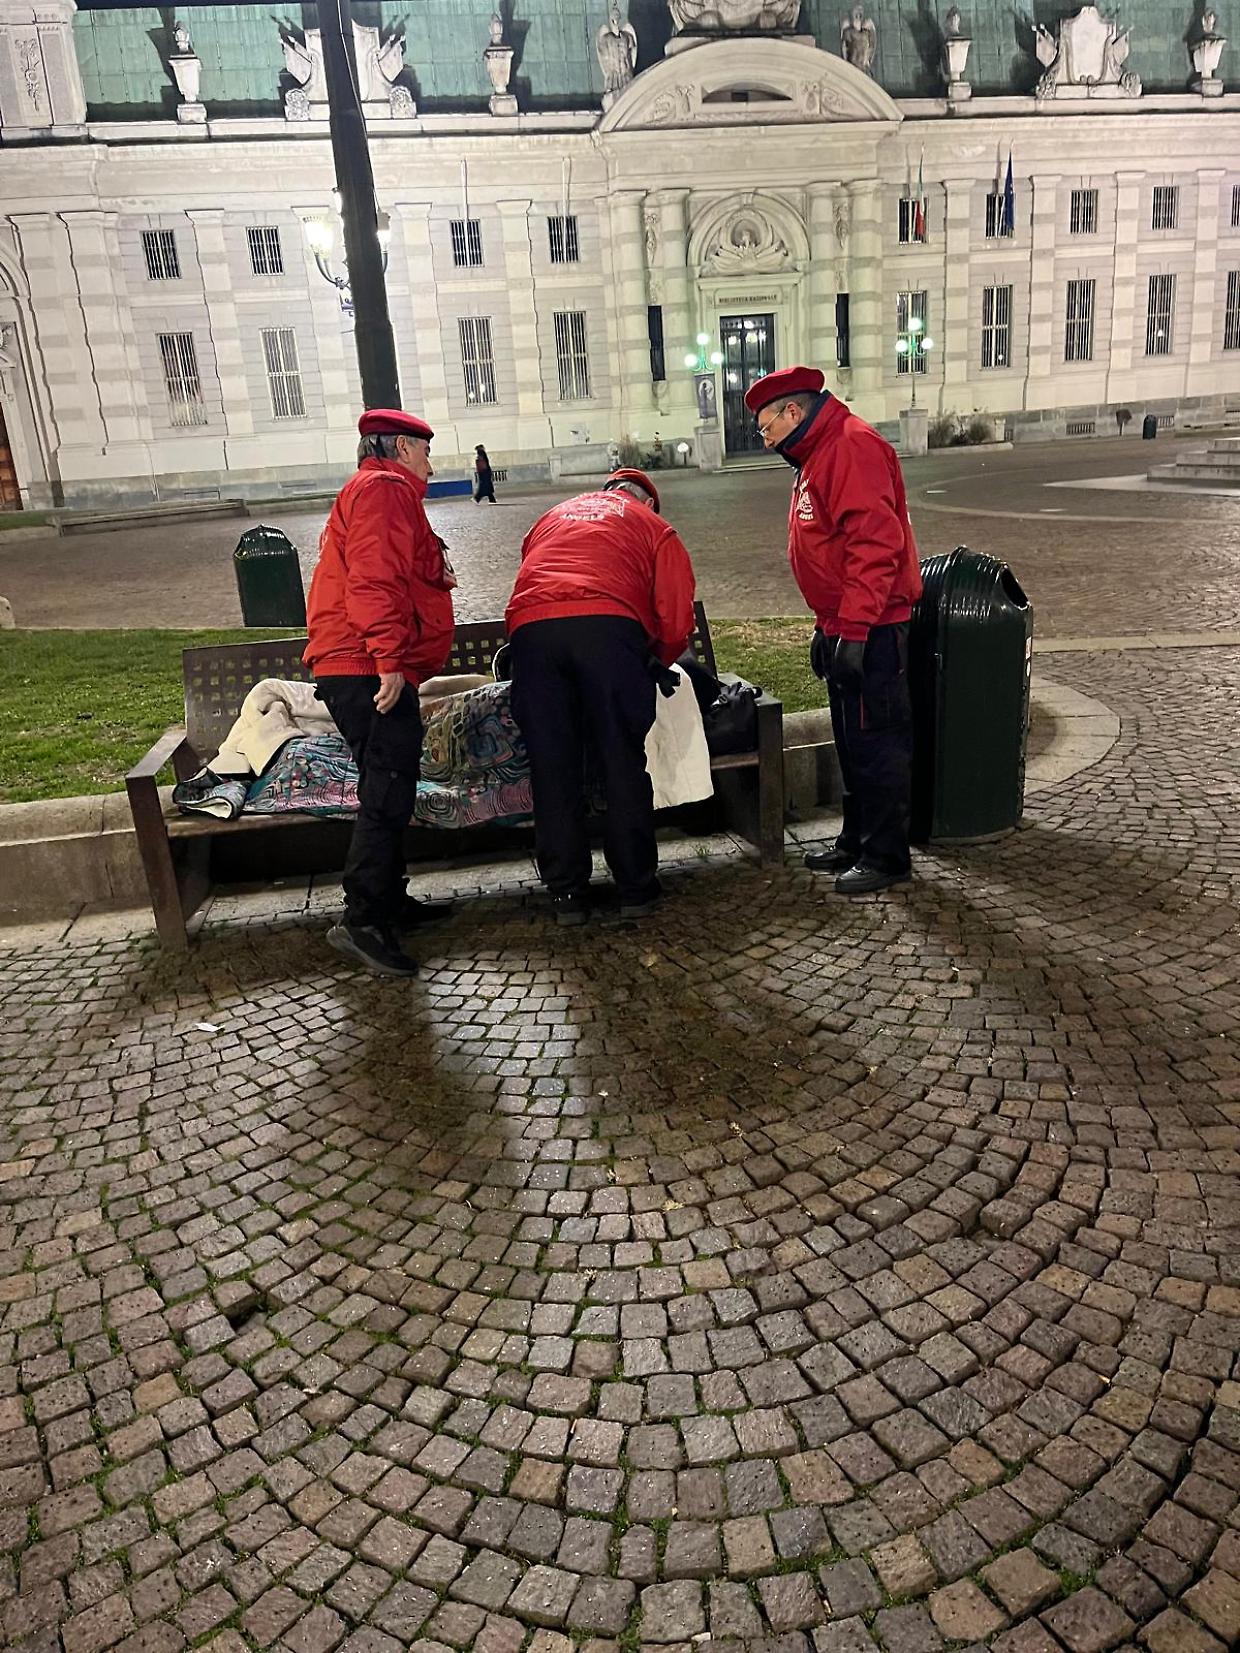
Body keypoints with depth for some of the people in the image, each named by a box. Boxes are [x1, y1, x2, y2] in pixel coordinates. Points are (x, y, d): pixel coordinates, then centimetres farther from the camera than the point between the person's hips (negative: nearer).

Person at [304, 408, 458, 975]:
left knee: (390, 793, 16)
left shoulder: (382, 492, 29)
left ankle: (390, 902, 26)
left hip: (371, 671, 11)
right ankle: (361, 921, -14)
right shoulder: (383, 488, -6)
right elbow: (374, 579, -19)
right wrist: (389, 659, -26)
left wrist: (436, 577, 12)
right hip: (370, 670, -11)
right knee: (386, 795, -14)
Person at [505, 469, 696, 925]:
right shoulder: (652, 526, 24)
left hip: (530, 628, 3)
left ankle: (566, 894, 11)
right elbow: (676, 620, 13)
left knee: (552, 769, 6)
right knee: (623, 764, 5)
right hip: (607, 626, -3)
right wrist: (656, 663, 32)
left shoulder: (552, 517, 37)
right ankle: (636, 888, 10)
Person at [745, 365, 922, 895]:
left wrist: (853, 628, -25)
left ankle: (886, 855, 7)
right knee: (853, 742, 16)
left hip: (871, 632, -10)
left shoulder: (851, 446, -15)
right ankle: (856, 841, 27)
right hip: (844, 627, 10)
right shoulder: (818, 455, 18)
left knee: (876, 743, -3)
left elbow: (874, 544, -24)